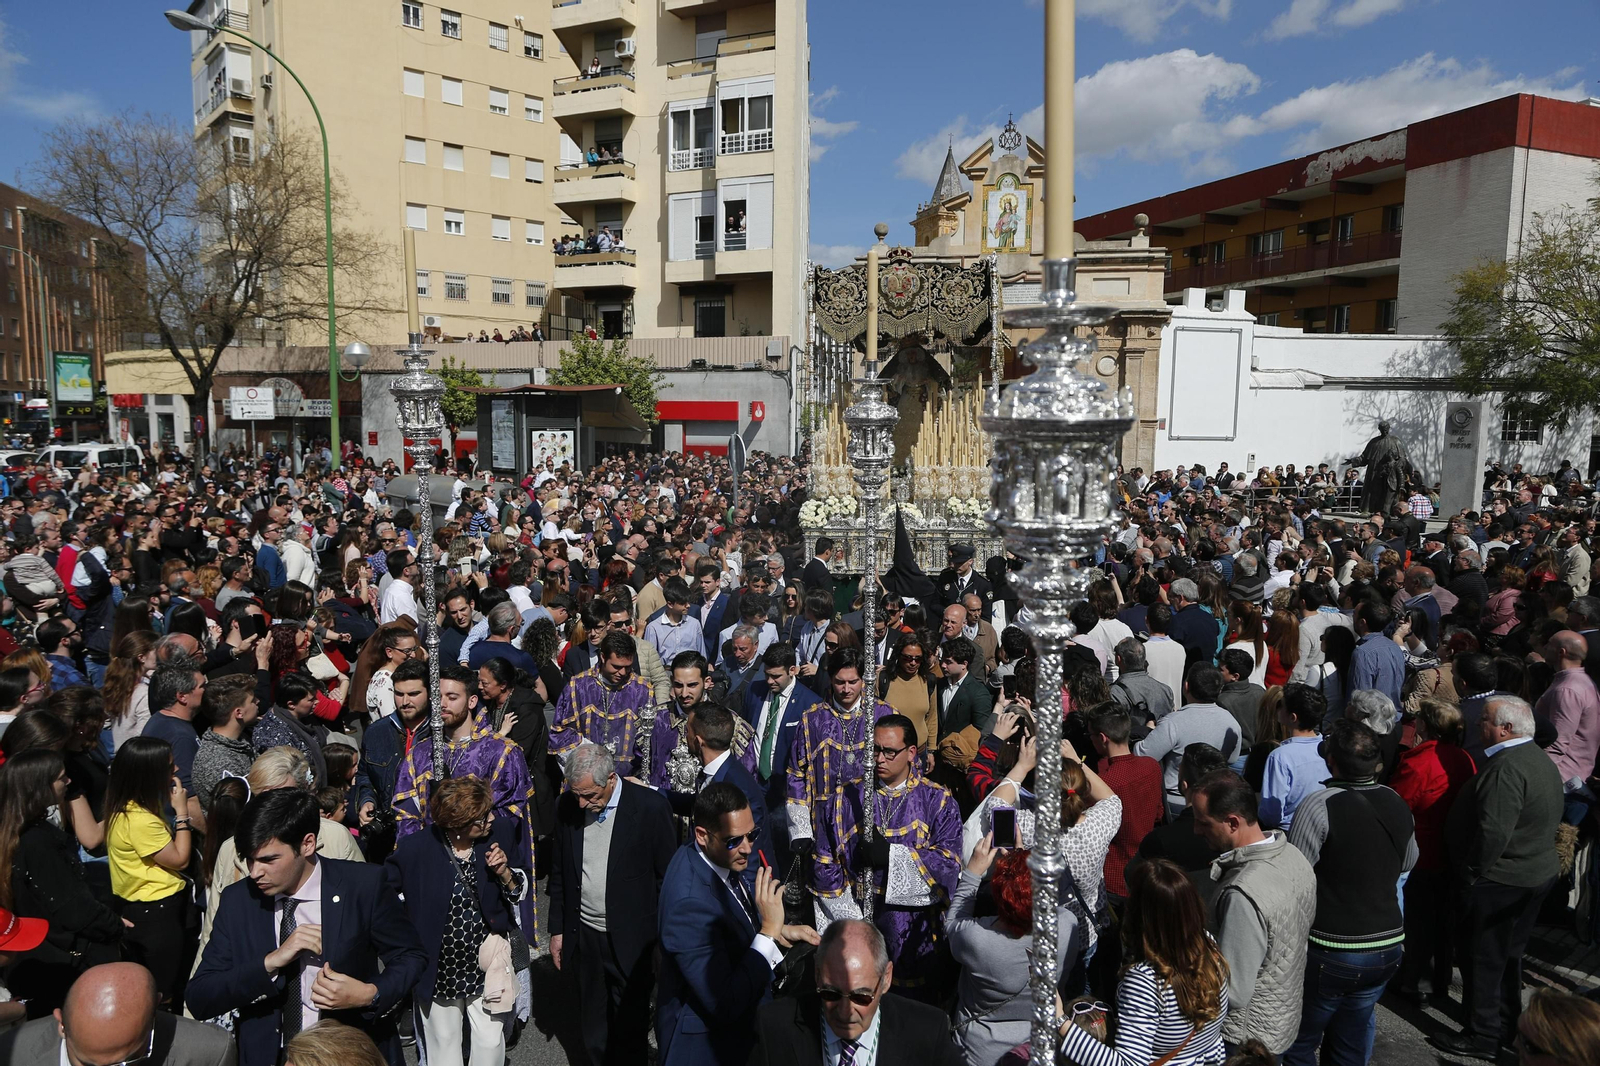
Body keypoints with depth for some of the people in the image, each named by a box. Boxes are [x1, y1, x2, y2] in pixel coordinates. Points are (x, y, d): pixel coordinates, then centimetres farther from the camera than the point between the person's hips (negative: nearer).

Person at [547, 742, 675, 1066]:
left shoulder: (650, 806, -15)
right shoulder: (567, 806, -3)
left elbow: (667, 877, -10)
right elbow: (558, 874, 8)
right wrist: (557, 930, 10)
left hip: (631, 940, -4)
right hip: (582, 936, 4)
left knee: (630, 1029, 9)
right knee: (593, 1026, 17)